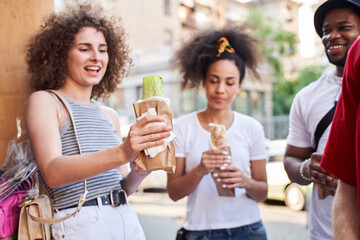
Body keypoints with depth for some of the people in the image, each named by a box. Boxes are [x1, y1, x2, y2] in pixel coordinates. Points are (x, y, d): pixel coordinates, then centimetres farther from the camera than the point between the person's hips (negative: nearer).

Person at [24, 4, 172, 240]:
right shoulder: (44, 101, -4)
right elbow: (52, 172, -21)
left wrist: (137, 174, -7)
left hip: (127, 220, 6)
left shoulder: (110, 116, 11)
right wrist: (121, 153, -33)